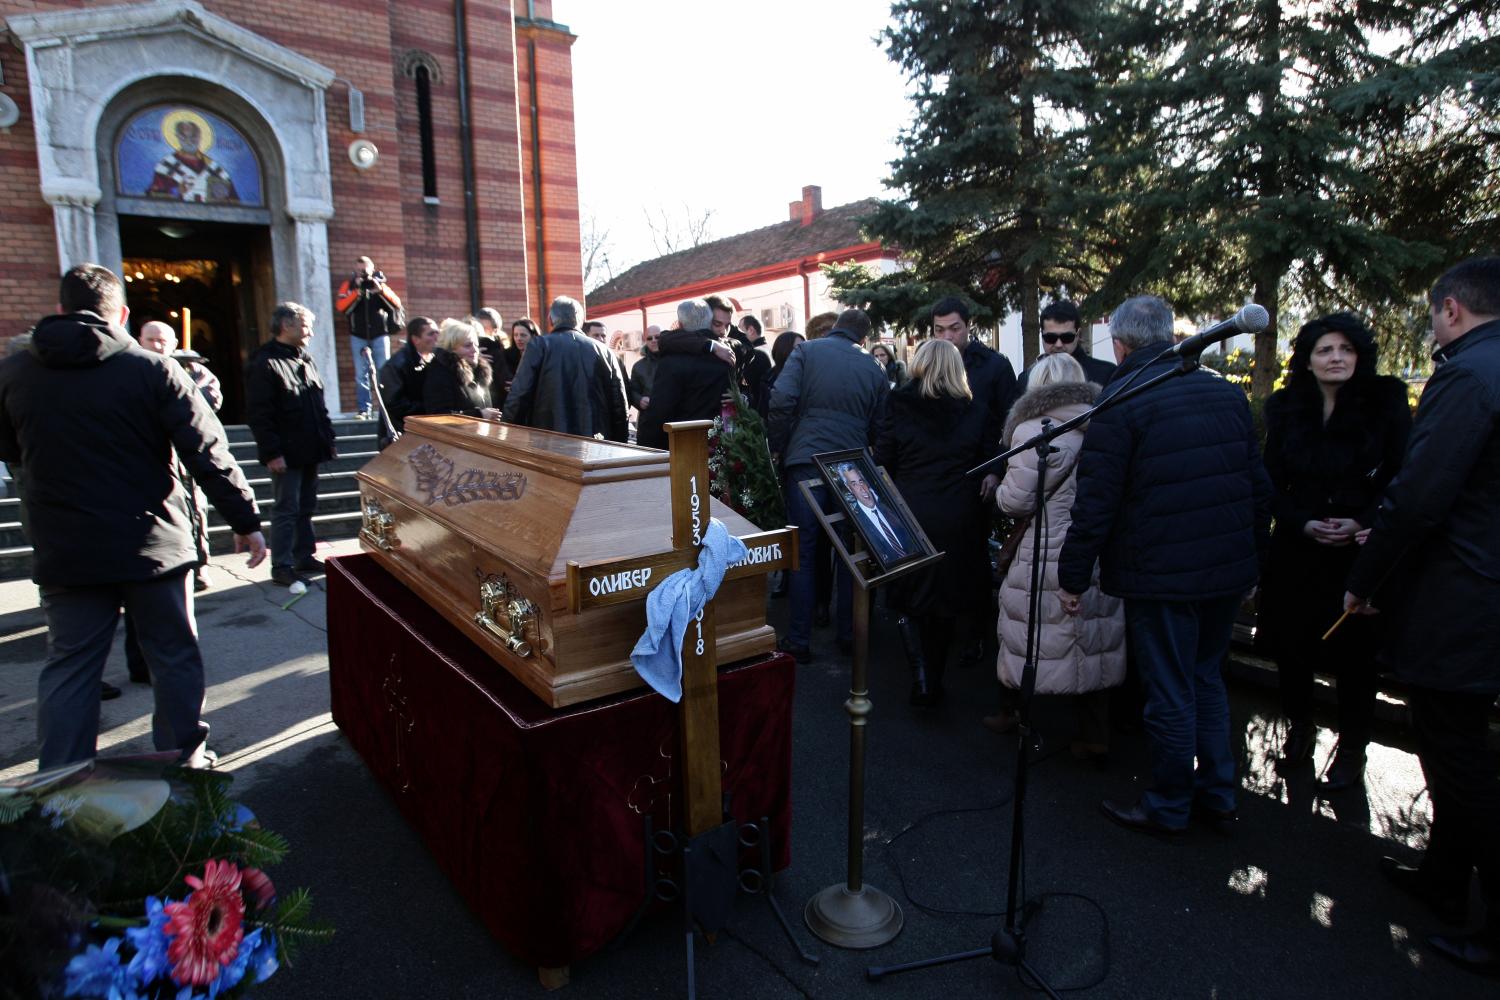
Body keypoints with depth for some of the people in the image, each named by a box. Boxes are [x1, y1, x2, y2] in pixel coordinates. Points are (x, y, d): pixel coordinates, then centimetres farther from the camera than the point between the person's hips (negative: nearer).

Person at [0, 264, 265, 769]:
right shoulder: (154, 370, -10)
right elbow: (208, 454, -12)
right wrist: (246, 521, -6)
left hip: (65, 554, 3)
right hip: (154, 546, -2)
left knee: (68, 668, 12)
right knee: (174, 658, 11)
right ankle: (183, 763, 22)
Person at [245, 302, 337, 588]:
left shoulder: (306, 360, 15)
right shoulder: (264, 364, -11)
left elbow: (320, 406, 20)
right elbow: (258, 415, -15)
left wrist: (328, 440, 16)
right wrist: (272, 452, -19)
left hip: (309, 451, 8)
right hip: (286, 454, -8)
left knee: (306, 508, 15)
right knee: (286, 510, -2)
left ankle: (305, 556, 25)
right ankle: (281, 566, 6)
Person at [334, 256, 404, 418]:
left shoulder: (379, 284, 6)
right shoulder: (349, 285, 5)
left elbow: (396, 304, -6)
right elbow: (342, 307, -8)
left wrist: (380, 290, -18)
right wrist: (357, 292, -17)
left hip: (379, 335, 0)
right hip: (358, 336, 0)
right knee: (361, 374, -2)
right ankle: (364, 410, 0)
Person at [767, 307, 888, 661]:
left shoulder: (807, 351, 4)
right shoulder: (872, 367, 11)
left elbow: (782, 400, -9)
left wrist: (778, 447, 1)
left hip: (806, 460, -2)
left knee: (802, 552, 3)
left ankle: (799, 641, 6)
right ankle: (849, 633, 20)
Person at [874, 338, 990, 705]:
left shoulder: (899, 405, -3)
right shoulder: (973, 413, 3)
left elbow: (883, 462, -3)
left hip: (909, 516, -2)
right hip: (958, 520, 3)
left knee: (909, 599, 10)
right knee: (945, 598, 17)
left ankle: (922, 680, -2)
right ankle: (935, 681, 27)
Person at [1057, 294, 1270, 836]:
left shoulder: (1119, 404, -12)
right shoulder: (1227, 392, 7)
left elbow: (1096, 502, -16)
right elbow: (1258, 484, 12)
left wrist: (1073, 576, -8)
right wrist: (1254, 555, 22)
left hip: (1161, 575, -7)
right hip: (1230, 568, 7)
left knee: (1170, 694, 6)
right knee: (1207, 680, 21)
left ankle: (1168, 807, 22)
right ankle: (1217, 795, 32)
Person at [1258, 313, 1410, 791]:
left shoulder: (1386, 402, -2)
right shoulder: (1284, 408, 4)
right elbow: (1273, 482, 4)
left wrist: (1362, 522, -17)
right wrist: (1302, 523, -11)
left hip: (1362, 550, -2)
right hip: (1296, 549, 2)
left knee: (1354, 652, 5)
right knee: (1290, 644, 7)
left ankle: (1352, 747, 24)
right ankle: (1300, 729, 30)